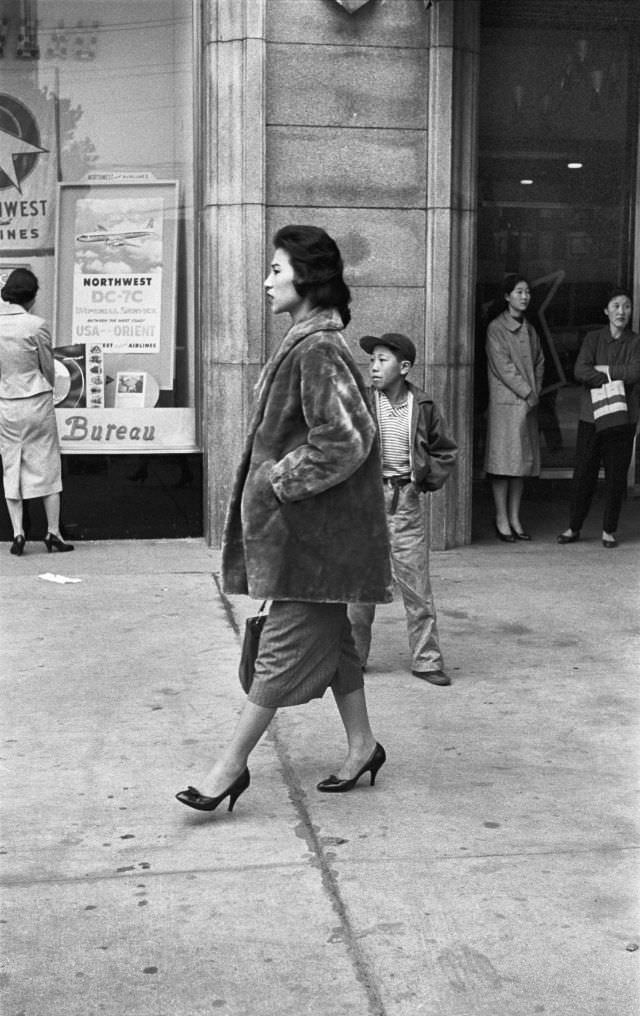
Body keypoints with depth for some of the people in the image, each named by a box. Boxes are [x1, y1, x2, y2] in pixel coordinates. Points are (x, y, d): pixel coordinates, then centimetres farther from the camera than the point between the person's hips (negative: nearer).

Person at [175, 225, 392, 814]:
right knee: (329, 636, 16)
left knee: (285, 644, -1)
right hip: (302, 524, 10)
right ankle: (361, 745, 28)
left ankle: (233, 764, 7)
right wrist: (273, 478, 13)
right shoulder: (306, 343, 11)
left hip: (310, 528, -10)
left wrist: (280, 479, -17)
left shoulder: (318, 350, -19)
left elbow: (344, 438, -25)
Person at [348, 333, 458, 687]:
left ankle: (426, 659, 11)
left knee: (416, 584, 2)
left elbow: (446, 451, 15)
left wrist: (428, 479, 3)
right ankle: (352, 656, 18)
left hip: (405, 501, 0)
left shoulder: (422, 406, 2)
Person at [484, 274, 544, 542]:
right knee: (504, 460, -6)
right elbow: (503, 366, -11)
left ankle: (514, 519, 12)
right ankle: (502, 520, -1)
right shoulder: (496, 328, -5)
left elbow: (539, 362, 16)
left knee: (523, 460, 6)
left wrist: (535, 392, 1)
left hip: (528, 403, 6)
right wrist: (527, 392, -11)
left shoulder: (529, 329, 15)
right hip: (505, 402, -6)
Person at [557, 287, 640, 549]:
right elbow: (580, 371, -8)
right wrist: (613, 379, -16)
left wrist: (603, 369, -9)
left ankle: (609, 531, 13)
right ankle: (573, 527, 13)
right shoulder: (593, 339, 6)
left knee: (616, 475, 1)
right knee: (583, 473, 1)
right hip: (591, 415, 0)